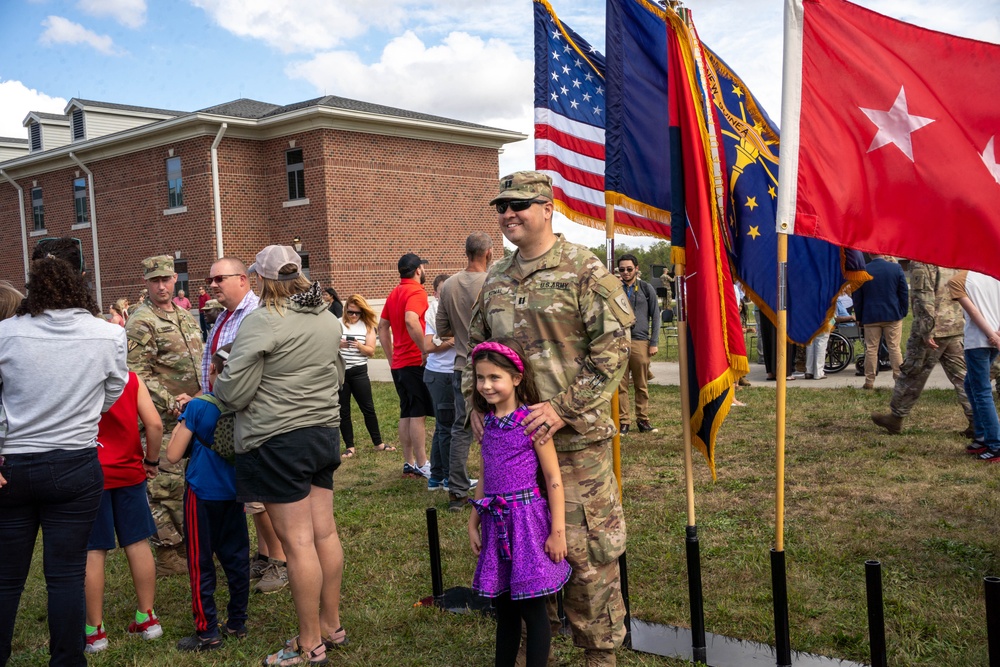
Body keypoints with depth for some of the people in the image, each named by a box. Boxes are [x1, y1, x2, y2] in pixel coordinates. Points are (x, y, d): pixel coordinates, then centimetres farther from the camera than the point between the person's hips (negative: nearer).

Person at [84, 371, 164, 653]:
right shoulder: (131, 378, -2)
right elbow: (154, 424, -6)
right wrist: (151, 461, 8)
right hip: (129, 472, 3)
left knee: (92, 551, 4)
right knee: (138, 543, 12)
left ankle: (94, 630, 11)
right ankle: (147, 618, 20)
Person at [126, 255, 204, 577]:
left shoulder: (185, 316, 15)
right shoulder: (141, 322, -10)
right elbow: (137, 374, -16)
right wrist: (171, 402, -20)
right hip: (163, 418, -8)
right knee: (166, 485, -3)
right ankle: (168, 556, 7)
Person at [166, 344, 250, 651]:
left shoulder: (197, 408, -15)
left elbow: (173, 455, -13)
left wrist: (180, 423, 2)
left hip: (203, 495, -4)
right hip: (234, 494, 4)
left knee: (201, 563, 4)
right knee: (236, 557, 13)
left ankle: (207, 632, 9)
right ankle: (237, 622, 22)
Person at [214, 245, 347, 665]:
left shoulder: (262, 322, -14)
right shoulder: (328, 319, 8)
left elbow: (234, 392, -13)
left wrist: (214, 388, 8)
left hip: (278, 442, -7)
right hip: (324, 433, 8)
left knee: (298, 541, -1)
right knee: (325, 532, 13)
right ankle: (331, 626, 25)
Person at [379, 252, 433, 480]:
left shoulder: (394, 293, 15)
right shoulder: (416, 291, -11)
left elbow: (382, 327, 19)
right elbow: (411, 321, -30)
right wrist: (426, 350, -23)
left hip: (398, 363, 8)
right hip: (416, 362, -8)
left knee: (406, 414, 12)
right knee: (419, 414, -4)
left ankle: (409, 463, 17)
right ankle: (422, 465, 0)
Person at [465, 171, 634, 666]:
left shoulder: (585, 270, -7)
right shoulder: (495, 280, 12)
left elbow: (613, 348, -13)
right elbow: (475, 347, 21)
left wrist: (565, 410, -19)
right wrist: (475, 405, 5)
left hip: (575, 440, -5)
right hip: (509, 437, 6)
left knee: (587, 550, 2)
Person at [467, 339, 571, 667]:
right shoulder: (487, 422, 6)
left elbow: (553, 478, -10)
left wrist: (558, 532, -12)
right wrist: (473, 523, 14)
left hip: (527, 519, -6)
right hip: (496, 522, 6)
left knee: (531, 608, 2)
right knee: (504, 607, 15)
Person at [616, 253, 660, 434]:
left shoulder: (646, 288, 8)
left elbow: (655, 316, 7)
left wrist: (654, 343, 2)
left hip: (641, 341, 0)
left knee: (642, 385, 5)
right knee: (620, 385, 0)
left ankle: (643, 420, 15)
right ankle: (623, 421, 7)